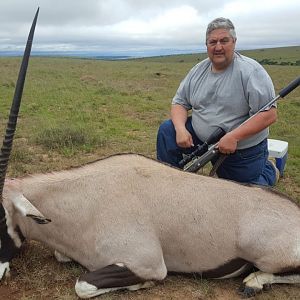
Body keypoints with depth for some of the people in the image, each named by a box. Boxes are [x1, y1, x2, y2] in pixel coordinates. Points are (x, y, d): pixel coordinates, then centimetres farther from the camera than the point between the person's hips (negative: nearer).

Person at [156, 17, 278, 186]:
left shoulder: (251, 71, -17)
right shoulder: (198, 70, 1)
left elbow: (269, 114, -22)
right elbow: (180, 102, 3)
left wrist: (233, 136, -31)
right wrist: (180, 129, -18)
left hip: (243, 150, -4)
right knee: (167, 130, -12)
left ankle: (269, 169, 34)